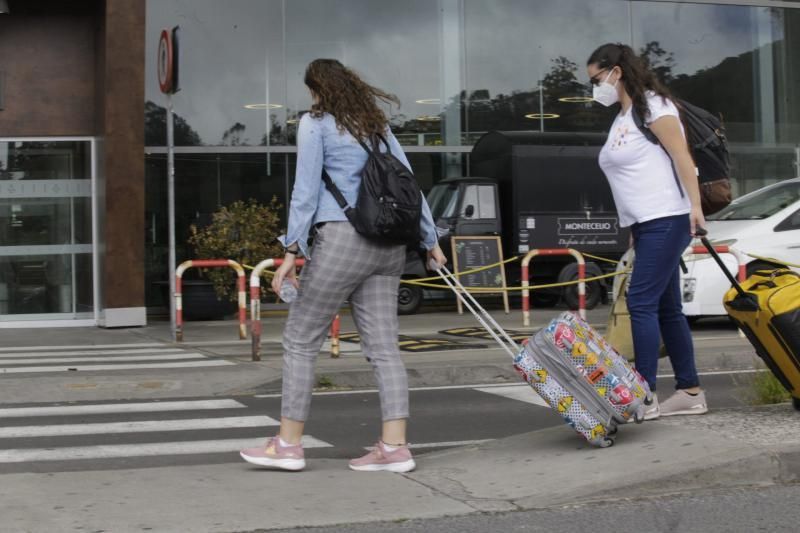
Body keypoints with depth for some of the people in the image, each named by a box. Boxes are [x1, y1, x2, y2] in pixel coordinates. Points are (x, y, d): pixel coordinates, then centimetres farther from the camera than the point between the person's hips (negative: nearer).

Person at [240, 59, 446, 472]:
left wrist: (292, 250, -7)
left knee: (300, 339, 3)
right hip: (388, 244, 7)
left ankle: (288, 445, 5)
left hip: (341, 237, -7)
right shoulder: (377, 125, 20)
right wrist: (430, 239, 25)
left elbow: (306, 190, -6)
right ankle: (394, 446, -1)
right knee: (383, 346, 4)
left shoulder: (315, 123, 2)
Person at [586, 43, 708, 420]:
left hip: (665, 220, -9)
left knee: (641, 302, -13)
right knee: (665, 308, 9)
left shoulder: (651, 105, -6)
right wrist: (632, 231, 17)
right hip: (643, 225, 9)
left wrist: (695, 205, -20)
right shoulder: (620, 120, 18)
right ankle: (690, 391, 14)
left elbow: (681, 156, -13)